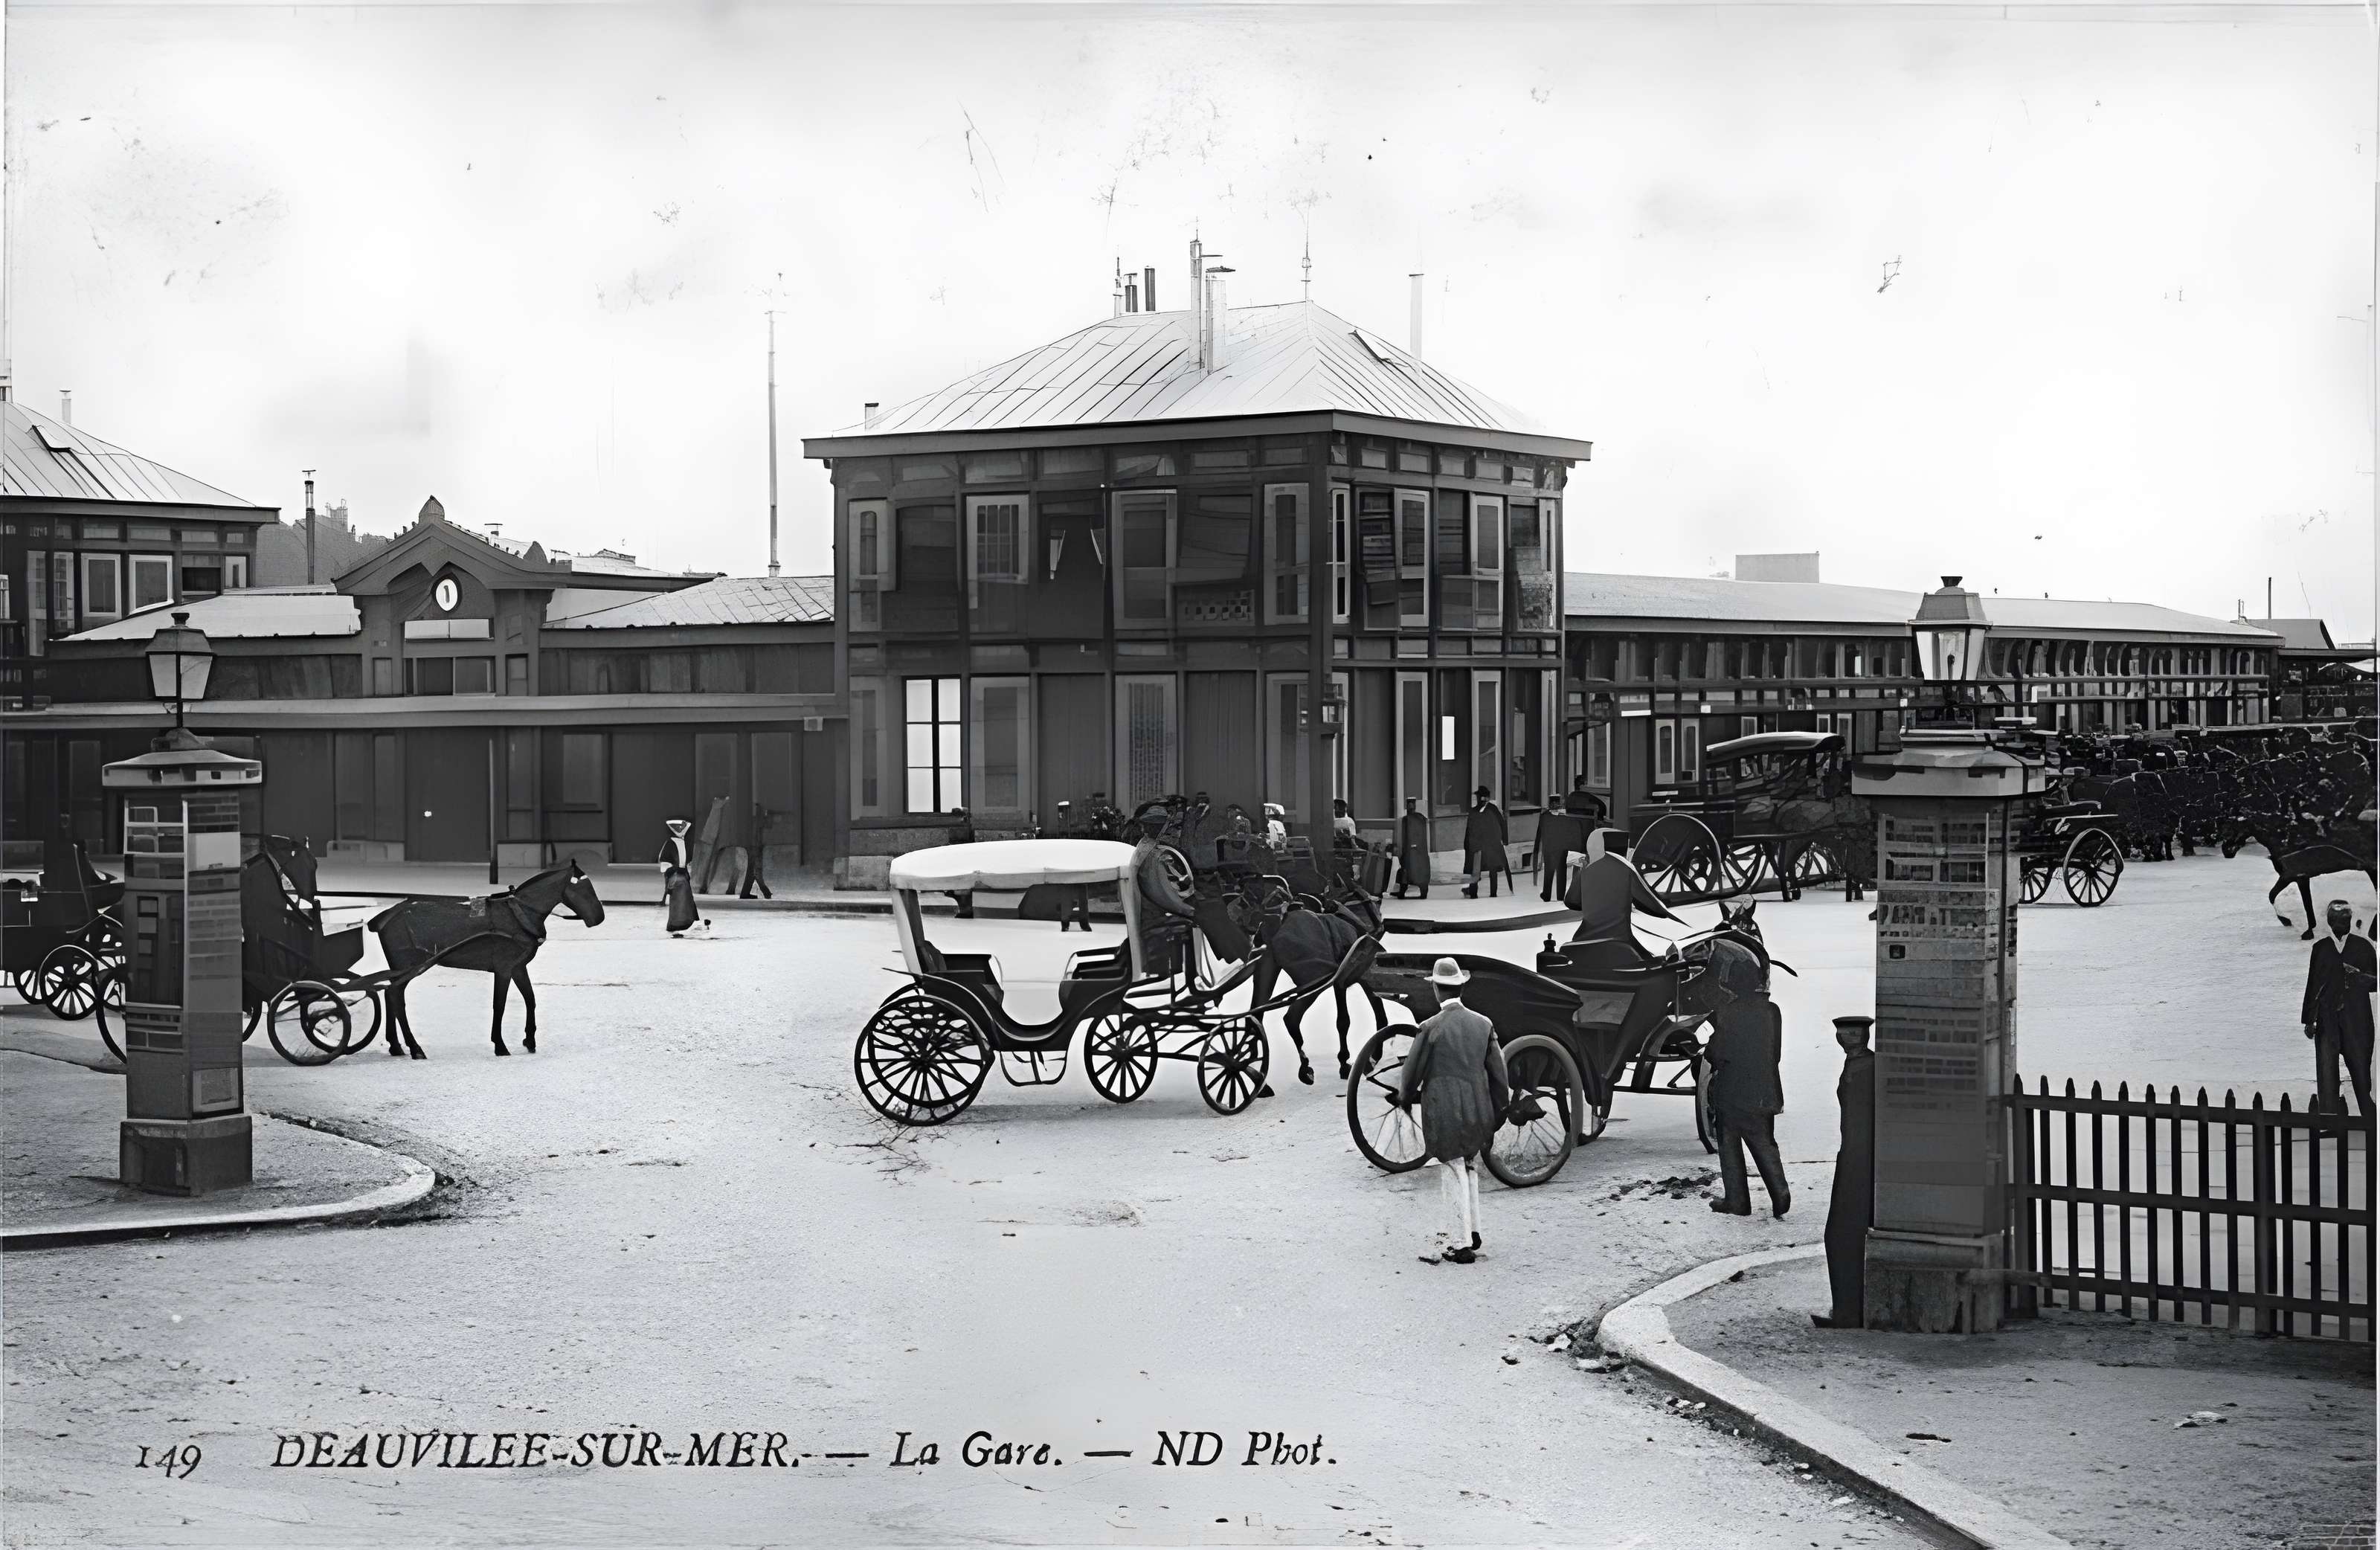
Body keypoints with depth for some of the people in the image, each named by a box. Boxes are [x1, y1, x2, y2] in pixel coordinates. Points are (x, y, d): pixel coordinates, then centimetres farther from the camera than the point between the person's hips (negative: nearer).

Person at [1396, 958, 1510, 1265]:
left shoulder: (1430, 1028, -13)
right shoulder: (1483, 1025, 0)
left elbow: (1412, 1072, -5)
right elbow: (1498, 1075, 4)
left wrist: (1405, 1098, 15)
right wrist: (1498, 1113, 16)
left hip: (1443, 1113, -4)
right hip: (1478, 1111, 4)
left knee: (1453, 1174, 3)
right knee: (1469, 1167, 22)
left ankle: (1461, 1245, 7)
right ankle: (1471, 1231, 27)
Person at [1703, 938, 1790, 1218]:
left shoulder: (1731, 1012, -16)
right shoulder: (1771, 1011, 3)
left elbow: (1719, 1053, -12)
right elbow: (1776, 1052, 9)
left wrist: (1707, 1053, 9)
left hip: (1732, 1092, -5)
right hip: (1764, 1093, 5)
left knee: (1730, 1145, 8)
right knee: (1765, 1145, 13)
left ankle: (1736, 1200, 11)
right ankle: (1780, 1194, 0)